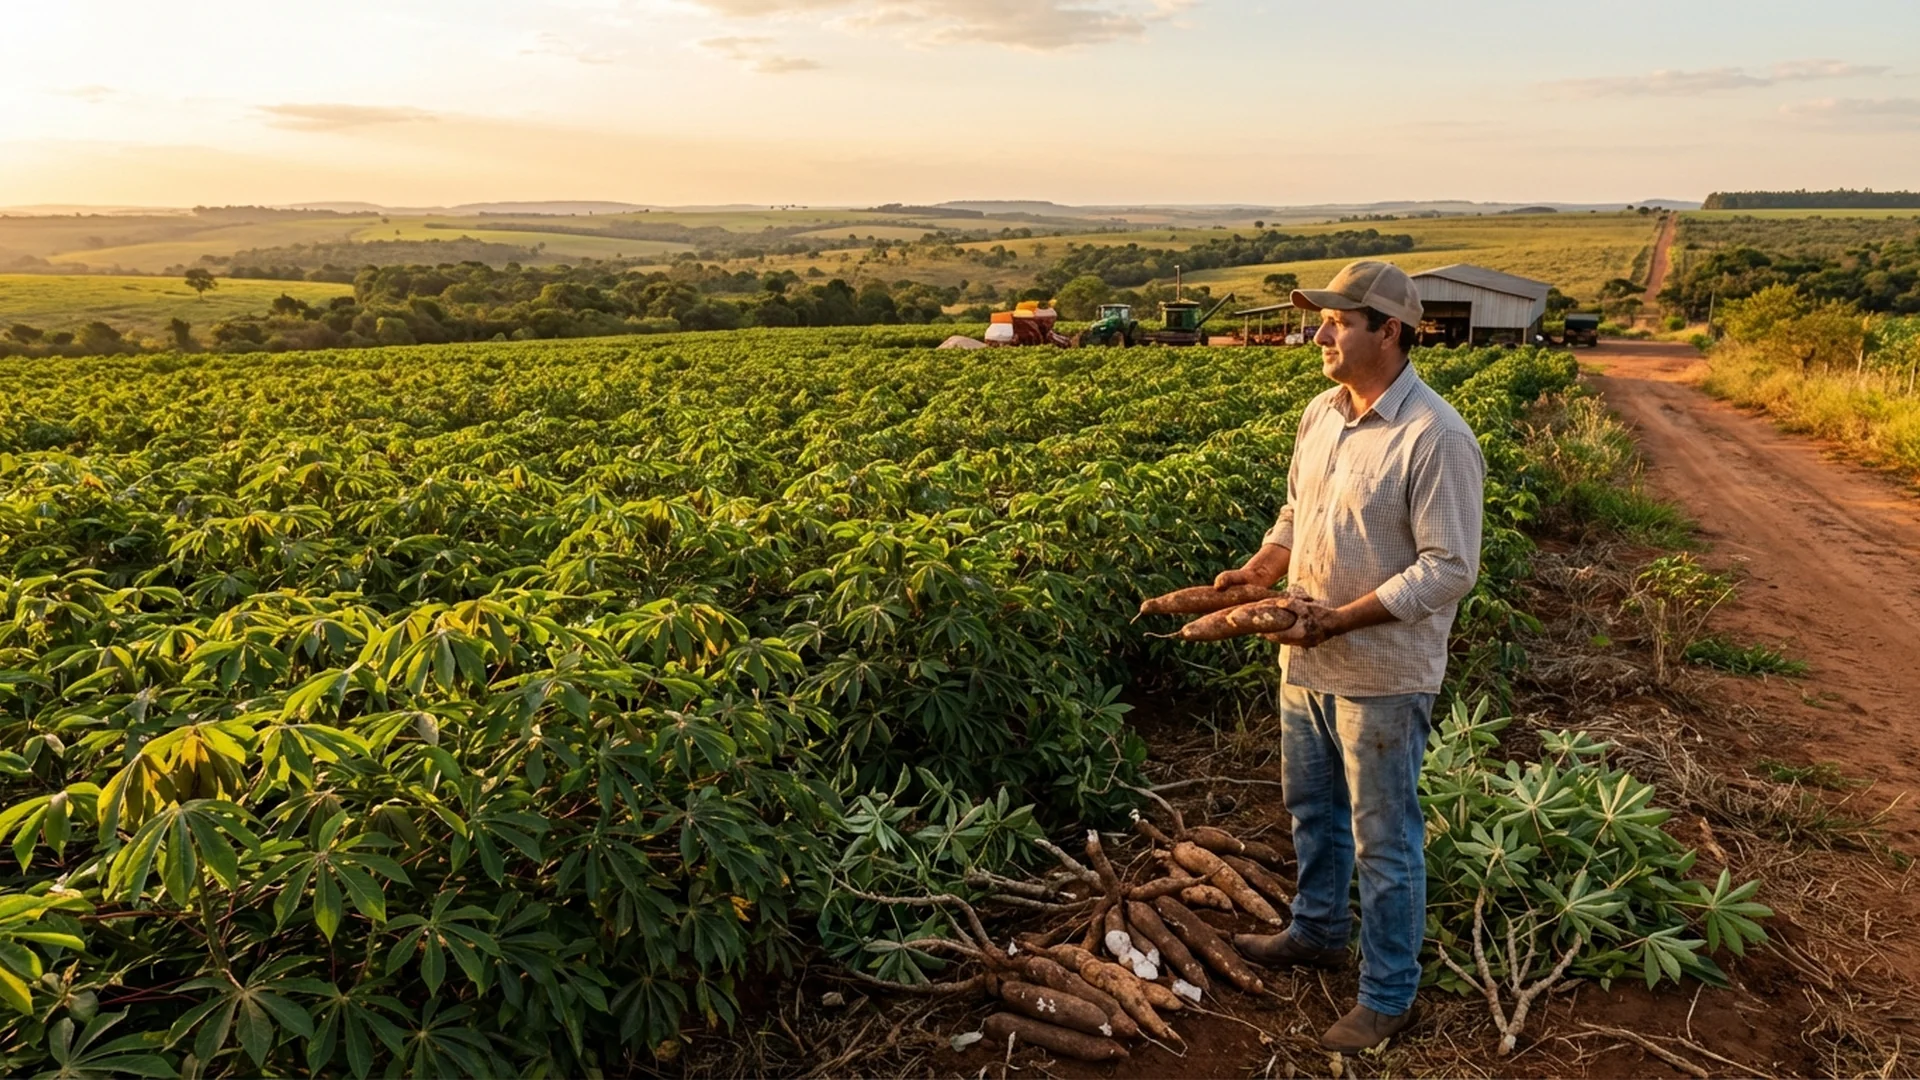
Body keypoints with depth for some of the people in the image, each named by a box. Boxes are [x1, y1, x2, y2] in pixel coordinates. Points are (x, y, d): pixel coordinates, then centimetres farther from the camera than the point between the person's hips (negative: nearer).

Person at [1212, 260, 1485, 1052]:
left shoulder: (1437, 438, -21)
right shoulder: (1320, 414, 4)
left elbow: (1450, 570, -22)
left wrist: (1339, 619, -26)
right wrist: (1260, 569, -3)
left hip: (1382, 678, -8)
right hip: (1306, 661, 8)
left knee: (1383, 841, 8)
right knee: (1312, 809, 24)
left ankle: (1388, 996, 27)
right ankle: (1318, 931, 47)